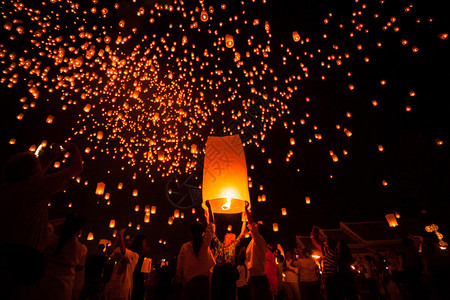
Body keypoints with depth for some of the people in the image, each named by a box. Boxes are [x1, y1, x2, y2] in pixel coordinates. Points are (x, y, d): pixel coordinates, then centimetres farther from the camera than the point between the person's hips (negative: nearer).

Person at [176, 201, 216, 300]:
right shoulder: (205, 243, -4)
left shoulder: (185, 247, -2)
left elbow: (179, 265, 6)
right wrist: (208, 207, 16)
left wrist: (179, 280, 22)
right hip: (203, 280, -1)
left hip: (189, 282, 1)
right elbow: (211, 225, 7)